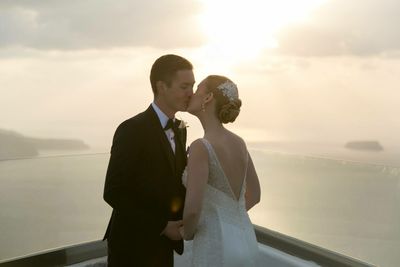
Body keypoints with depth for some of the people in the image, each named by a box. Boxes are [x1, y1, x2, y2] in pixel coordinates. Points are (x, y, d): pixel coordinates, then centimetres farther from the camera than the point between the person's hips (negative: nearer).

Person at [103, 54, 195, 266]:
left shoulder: (179, 130, 6)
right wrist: (162, 226, -18)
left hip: (161, 245, 7)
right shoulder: (132, 130, -17)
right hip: (132, 247, -6)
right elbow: (113, 193, -19)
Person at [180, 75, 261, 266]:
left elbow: (192, 209, -26)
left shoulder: (201, 147, -19)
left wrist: (188, 231, -3)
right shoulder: (238, 142, 6)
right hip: (244, 247, 8)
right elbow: (254, 195, 17)